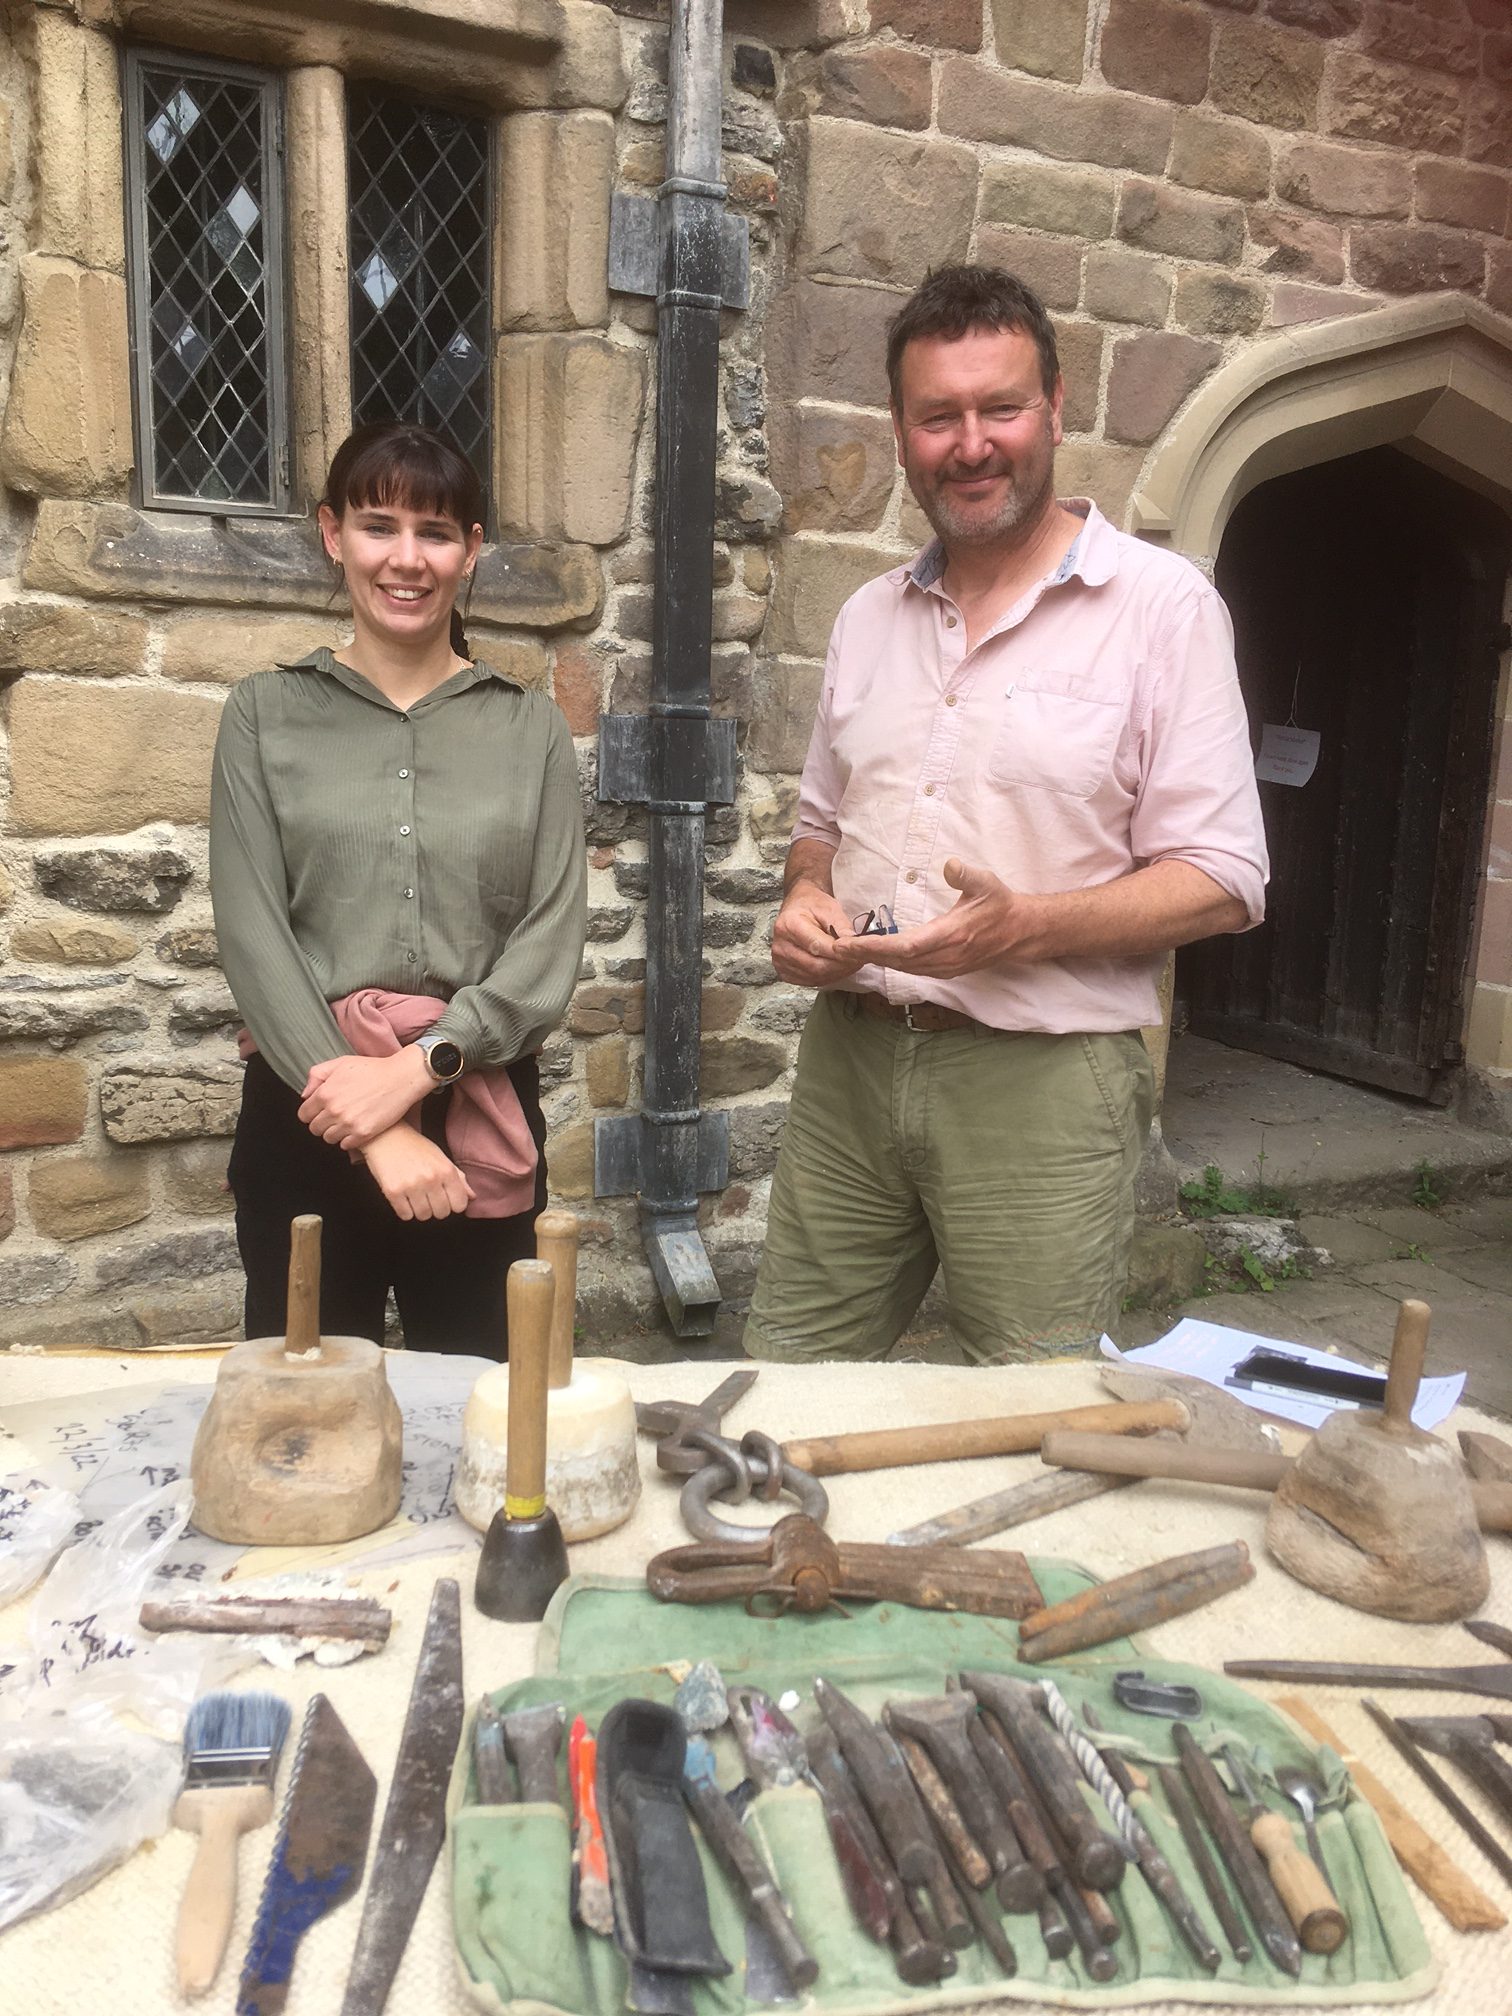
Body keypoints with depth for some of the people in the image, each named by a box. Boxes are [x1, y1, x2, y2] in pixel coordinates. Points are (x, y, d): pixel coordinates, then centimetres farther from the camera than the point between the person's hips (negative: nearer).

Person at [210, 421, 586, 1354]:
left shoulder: (532, 727, 6)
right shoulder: (266, 714, 4)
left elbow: (554, 941, -2)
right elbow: (253, 934, -4)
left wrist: (418, 1066, -16)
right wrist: (375, 1130, -13)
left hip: (481, 1116, 1)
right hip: (308, 1118, 0)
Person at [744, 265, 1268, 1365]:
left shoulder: (1160, 604, -5)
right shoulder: (870, 616, 13)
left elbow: (1223, 882, -8)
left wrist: (1024, 925, -23)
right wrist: (805, 901, 0)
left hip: (1042, 1078, -4)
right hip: (850, 1057, 5)